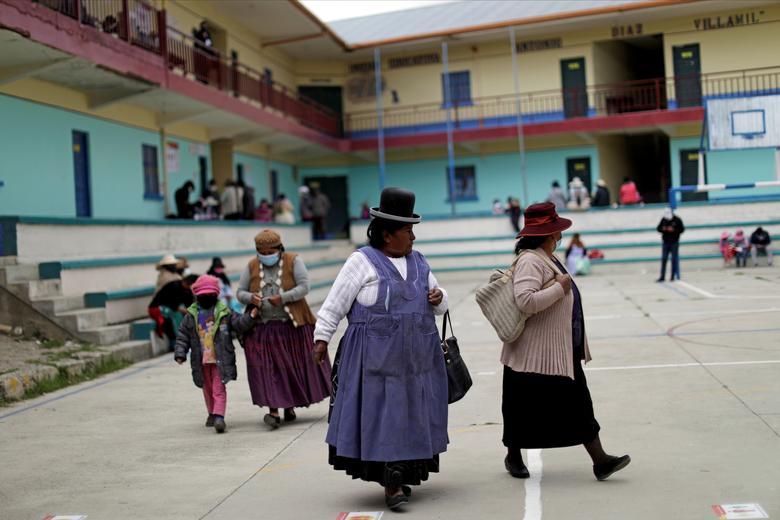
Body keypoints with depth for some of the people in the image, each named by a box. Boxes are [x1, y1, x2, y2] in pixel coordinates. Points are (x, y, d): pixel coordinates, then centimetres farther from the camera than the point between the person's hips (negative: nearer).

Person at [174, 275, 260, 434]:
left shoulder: (224, 312, -3)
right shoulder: (191, 315, 2)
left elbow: (238, 324, -6)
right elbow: (183, 335, 5)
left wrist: (250, 318, -25)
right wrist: (180, 353, -3)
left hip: (220, 359, -3)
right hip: (201, 360, 3)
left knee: (218, 389, -9)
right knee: (208, 389, 18)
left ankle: (219, 416, -15)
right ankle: (212, 413, 34)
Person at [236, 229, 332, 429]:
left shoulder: (293, 261, -3)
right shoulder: (252, 266, 5)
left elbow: (304, 287, -11)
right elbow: (240, 292, 7)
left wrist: (283, 298, -24)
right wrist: (250, 298, -16)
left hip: (292, 324, -1)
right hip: (263, 327, 1)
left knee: (294, 365, 7)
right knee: (268, 368, -7)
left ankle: (290, 406, 24)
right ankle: (273, 411, -9)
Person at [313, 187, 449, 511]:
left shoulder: (418, 262, 14)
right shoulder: (362, 261, -6)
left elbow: (437, 301, 23)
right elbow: (335, 303, -7)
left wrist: (439, 299, 0)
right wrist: (322, 337, -10)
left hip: (417, 359, 6)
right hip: (376, 358, -6)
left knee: (412, 416, 9)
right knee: (381, 416, -6)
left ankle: (398, 478, 22)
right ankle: (391, 482, 0)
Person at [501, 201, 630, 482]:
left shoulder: (546, 258, 11)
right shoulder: (530, 261, -20)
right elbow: (525, 301, -33)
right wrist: (560, 287, -24)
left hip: (561, 351, 9)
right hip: (536, 352, -9)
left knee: (578, 402, 6)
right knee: (526, 407, 7)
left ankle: (599, 460, 6)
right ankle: (513, 457, 26)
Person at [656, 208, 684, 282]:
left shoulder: (677, 220, -5)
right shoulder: (663, 220, 5)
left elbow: (682, 229, -6)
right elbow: (658, 228, 9)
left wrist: (673, 230, -19)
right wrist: (663, 229, -12)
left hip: (674, 242, -3)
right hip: (665, 242, 3)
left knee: (674, 259, 0)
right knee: (664, 259, 1)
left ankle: (673, 276, 6)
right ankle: (662, 277, 3)